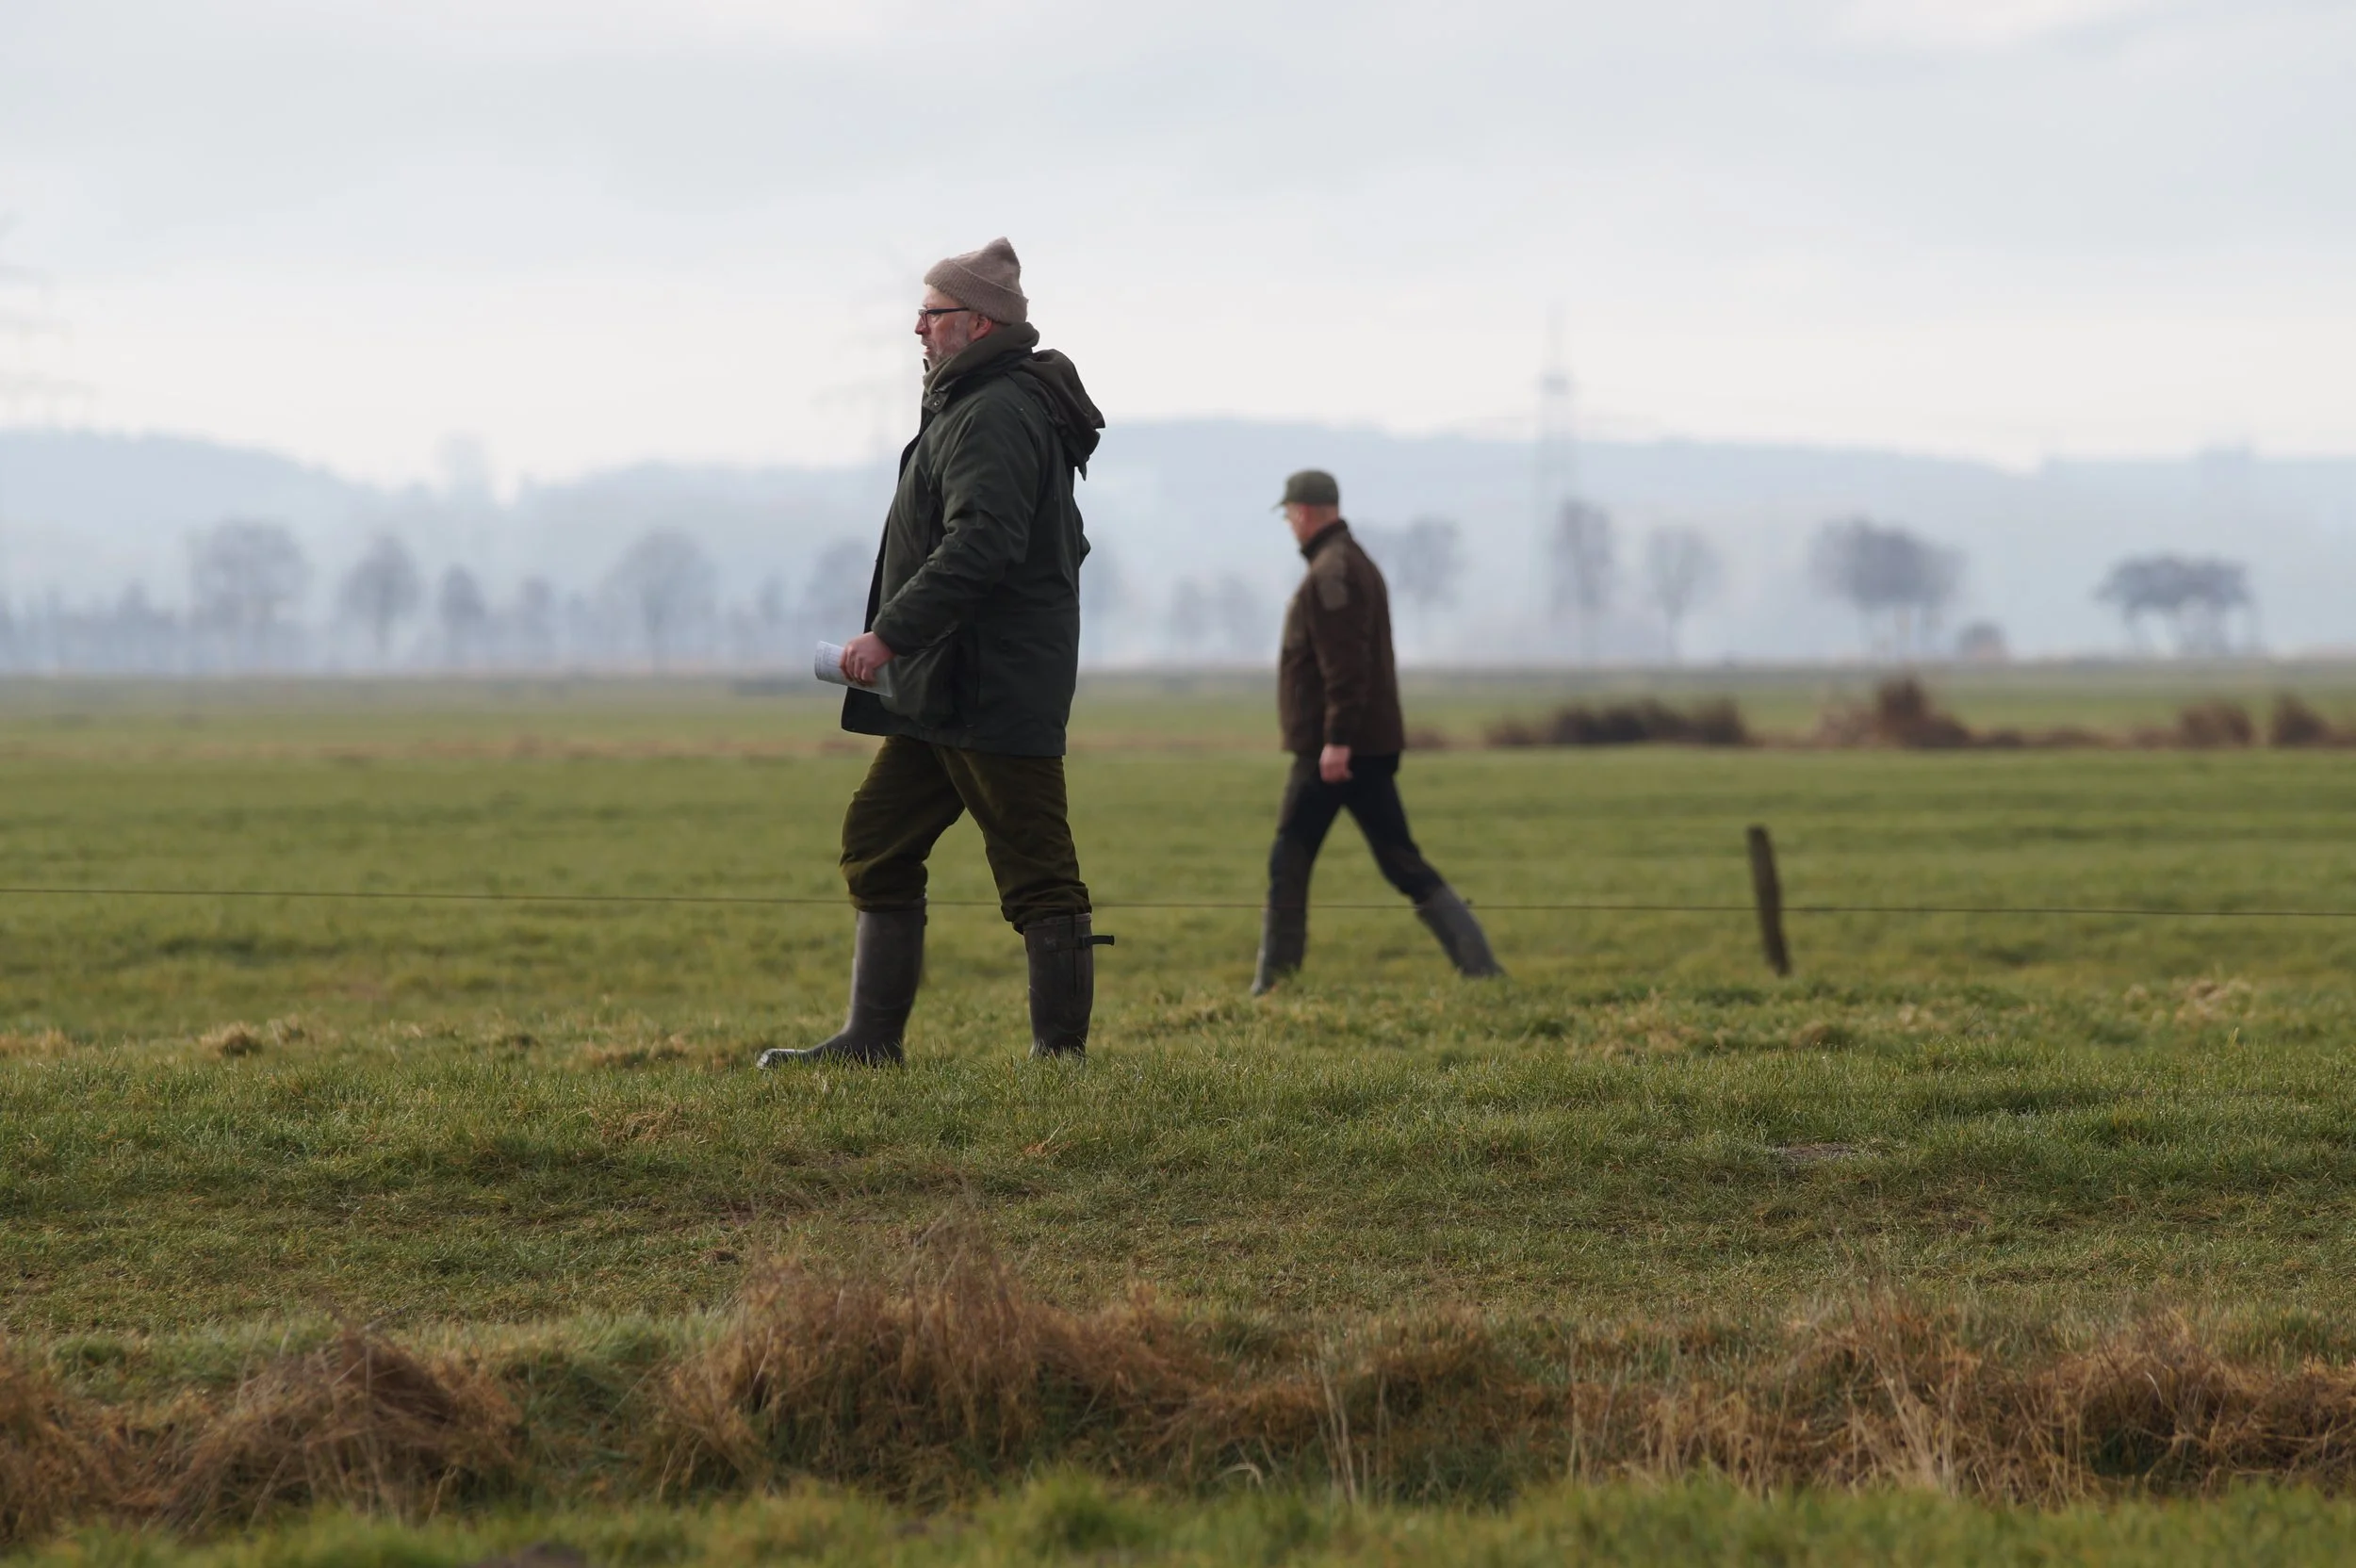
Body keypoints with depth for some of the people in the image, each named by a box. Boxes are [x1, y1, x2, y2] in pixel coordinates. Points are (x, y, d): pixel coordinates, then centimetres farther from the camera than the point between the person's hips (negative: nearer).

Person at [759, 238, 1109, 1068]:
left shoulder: (995, 416, -15)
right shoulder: (969, 408, 20)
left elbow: (979, 545, -27)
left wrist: (890, 633, -27)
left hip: (996, 694, -12)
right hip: (939, 691, 12)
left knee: (1037, 874, -6)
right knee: (877, 843, 12)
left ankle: (1062, 1052, -4)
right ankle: (870, 1039, 15)